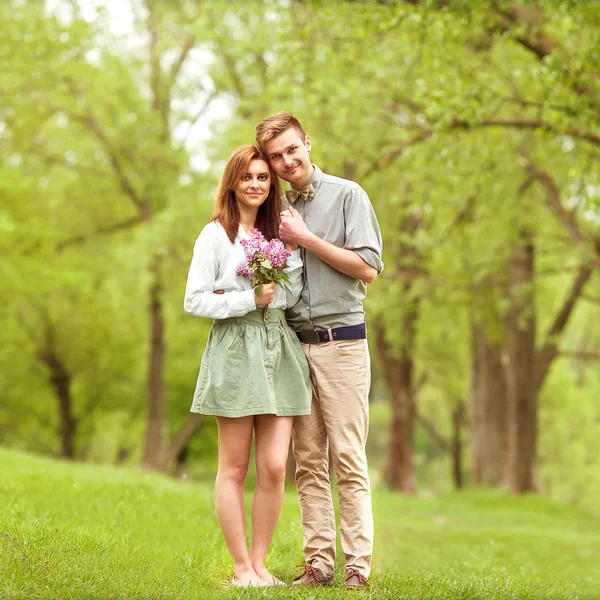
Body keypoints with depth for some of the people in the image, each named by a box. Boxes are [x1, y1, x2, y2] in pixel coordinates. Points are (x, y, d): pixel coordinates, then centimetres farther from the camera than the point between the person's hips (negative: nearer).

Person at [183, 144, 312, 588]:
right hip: (235, 350, -4)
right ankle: (241, 567, 7)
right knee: (234, 467, 0)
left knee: (274, 467, -1)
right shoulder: (216, 235, 1)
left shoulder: (277, 231, 15)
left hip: (279, 350, 4)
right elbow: (194, 300, -5)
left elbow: (291, 296, 4)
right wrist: (250, 300, -11)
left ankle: (259, 562, 9)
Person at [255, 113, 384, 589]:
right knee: (309, 463, 3)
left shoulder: (347, 195, 0)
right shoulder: (279, 210, 15)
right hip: (294, 343, 5)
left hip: (341, 342, -5)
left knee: (348, 460, -6)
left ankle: (358, 564, -4)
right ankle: (319, 562, 5)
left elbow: (368, 267, -8)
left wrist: (306, 239, -9)